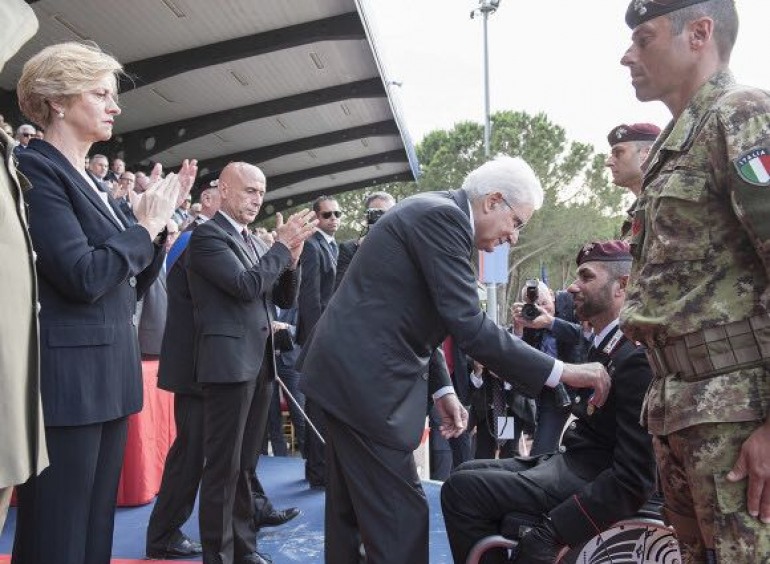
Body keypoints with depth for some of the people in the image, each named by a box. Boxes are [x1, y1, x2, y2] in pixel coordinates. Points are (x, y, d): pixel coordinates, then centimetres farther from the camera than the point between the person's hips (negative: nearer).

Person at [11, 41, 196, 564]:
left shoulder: (91, 182, 16)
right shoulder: (36, 169, -10)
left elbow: (131, 283, 17)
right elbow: (84, 276, -21)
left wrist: (159, 220, 6)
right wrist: (147, 226, -8)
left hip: (107, 378, 9)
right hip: (67, 381, -9)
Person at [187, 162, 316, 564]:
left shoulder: (253, 241, 17)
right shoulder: (207, 235, -7)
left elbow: (285, 299, 14)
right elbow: (245, 285, -20)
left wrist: (291, 259, -2)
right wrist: (283, 246, -12)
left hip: (260, 362, 8)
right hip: (229, 361, -8)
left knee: (246, 463, 16)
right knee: (223, 465, 0)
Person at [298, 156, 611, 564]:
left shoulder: (433, 213, 15)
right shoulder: (442, 215, -16)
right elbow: (467, 325, -23)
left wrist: (440, 389, 11)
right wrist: (560, 371, -18)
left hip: (349, 369, 11)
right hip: (364, 376, -11)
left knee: (353, 509, 19)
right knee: (400, 515, -4)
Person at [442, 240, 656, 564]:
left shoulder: (637, 357, -19)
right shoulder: (605, 344, 12)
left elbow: (633, 478, -24)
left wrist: (554, 529, -27)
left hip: (589, 479, -10)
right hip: (569, 461, 10)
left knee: (461, 488, -16)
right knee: (466, 473, 11)